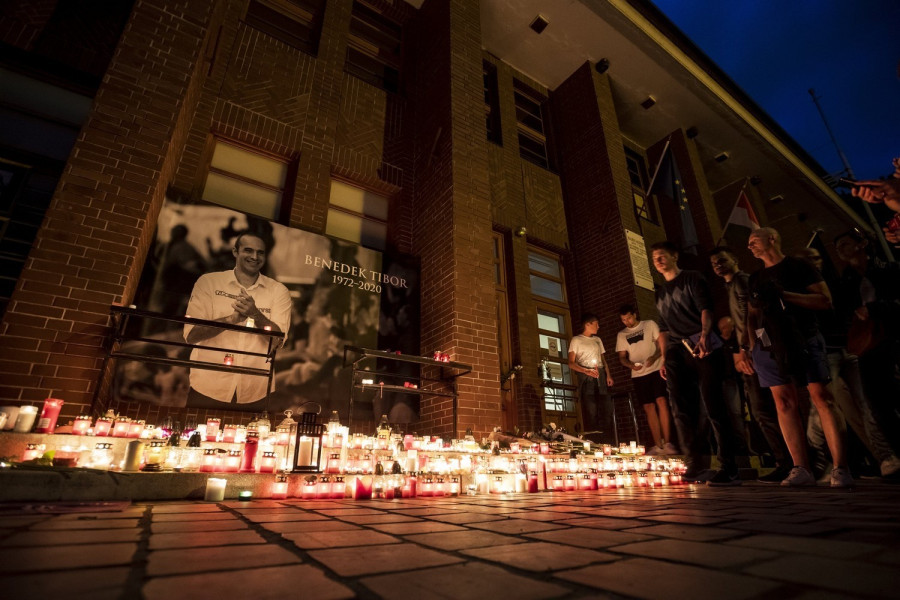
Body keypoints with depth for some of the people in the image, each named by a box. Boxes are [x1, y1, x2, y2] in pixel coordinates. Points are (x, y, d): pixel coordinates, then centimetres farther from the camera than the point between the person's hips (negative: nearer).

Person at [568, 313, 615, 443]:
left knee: (607, 411, -1)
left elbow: (603, 359, 22)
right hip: (586, 379, -5)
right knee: (591, 413, -9)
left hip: (601, 377, 5)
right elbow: (571, 363, -4)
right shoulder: (576, 340, 3)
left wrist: (608, 375, 6)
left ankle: (609, 446, 4)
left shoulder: (597, 340, 22)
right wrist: (586, 371, -19)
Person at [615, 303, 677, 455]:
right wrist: (631, 365, -9)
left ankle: (667, 444, -11)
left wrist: (654, 357, -19)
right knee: (649, 408, 2)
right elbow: (622, 357, 12)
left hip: (656, 369, -3)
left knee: (661, 402, -15)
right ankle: (658, 446, 5)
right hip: (638, 375, 3)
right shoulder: (621, 335, 13)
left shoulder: (649, 324, 5)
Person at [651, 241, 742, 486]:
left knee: (713, 406, -7)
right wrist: (663, 358, 14)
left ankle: (729, 468, -1)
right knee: (682, 411, 2)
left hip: (702, 347, -5)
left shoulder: (692, 279, 6)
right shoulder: (660, 292, 22)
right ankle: (693, 467, 8)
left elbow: (705, 309, -8)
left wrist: (704, 334, -26)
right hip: (676, 353, 6)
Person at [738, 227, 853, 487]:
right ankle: (801, 469, 3)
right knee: (784, 402, 0)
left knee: (821, 397, -9)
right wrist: (746, 348, 11)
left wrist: (784, 295, -15)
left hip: (804, 338, -4)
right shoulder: (756, 279, 20)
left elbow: (825, 301, -4)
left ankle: (840, 468, -2)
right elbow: (752, 316, 20)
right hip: (769, 344, 4)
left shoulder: (798, 266, 6)